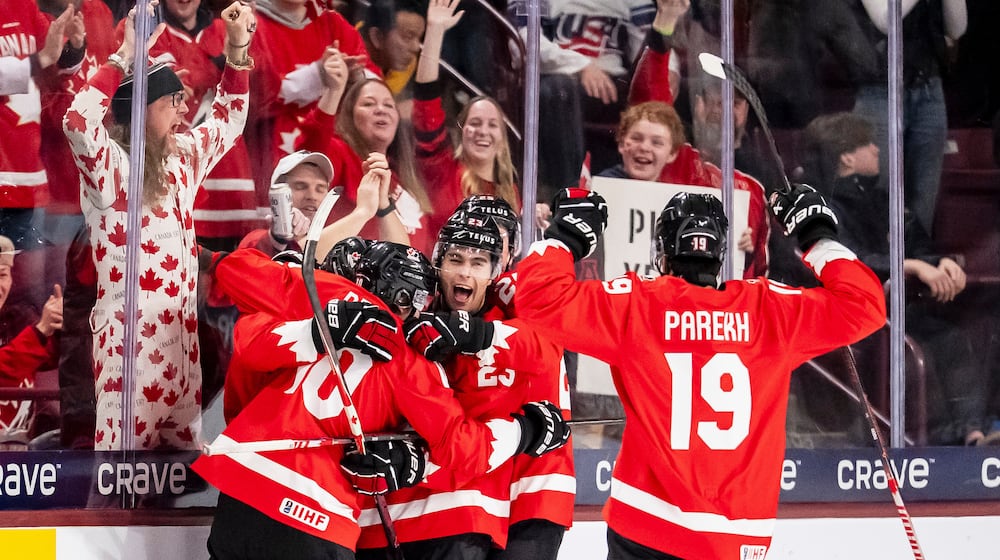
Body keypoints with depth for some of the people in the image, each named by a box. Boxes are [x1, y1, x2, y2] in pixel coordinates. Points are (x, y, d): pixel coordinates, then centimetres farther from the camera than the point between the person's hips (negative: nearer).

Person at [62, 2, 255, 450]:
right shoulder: (110, 165, -13)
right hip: (129, 331, -8)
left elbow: (228, 120, 26)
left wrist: (237, 48, 13)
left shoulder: (182, 156, 10)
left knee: (184, 439, 11)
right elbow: (78, 122, -33)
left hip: (181, 328, 8)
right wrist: (126, 57, -27)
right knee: (128, 441, -7)